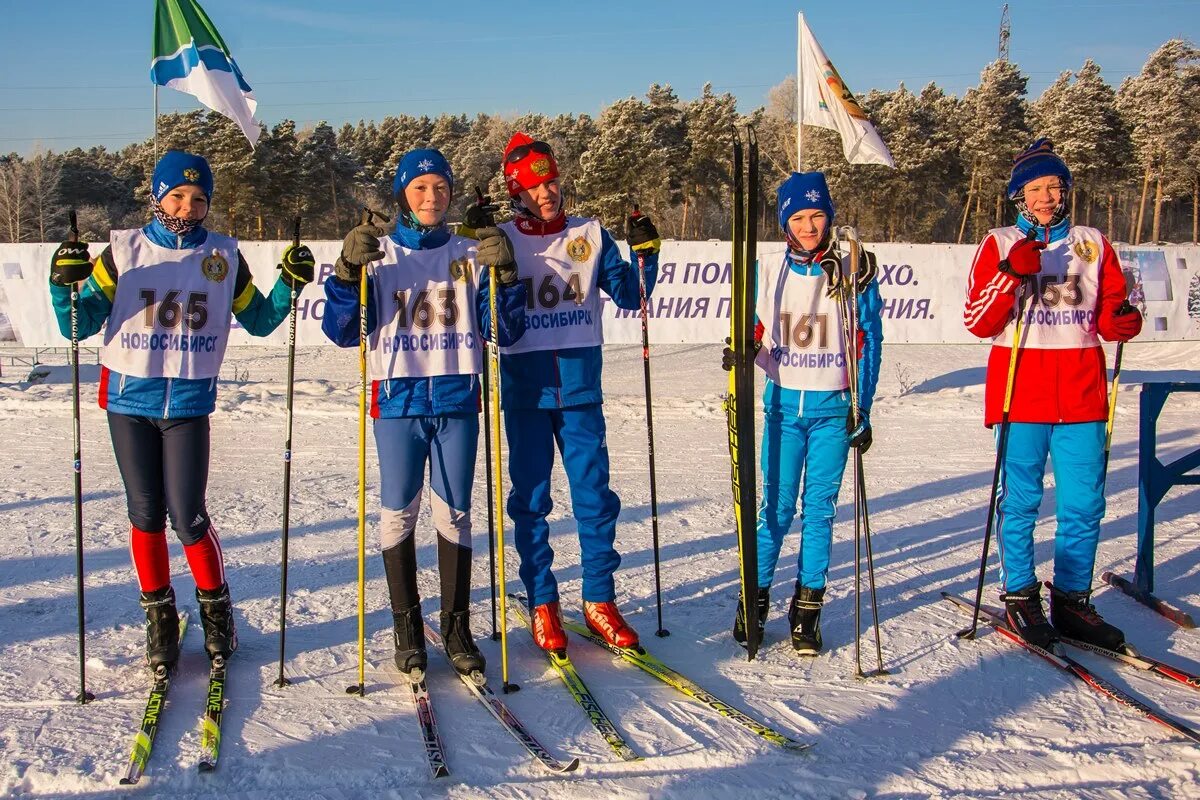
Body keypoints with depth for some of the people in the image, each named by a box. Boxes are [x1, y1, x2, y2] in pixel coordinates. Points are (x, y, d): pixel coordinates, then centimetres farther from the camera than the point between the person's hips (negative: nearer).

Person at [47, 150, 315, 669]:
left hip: (190, 402, 0)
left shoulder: (223, 256, 3)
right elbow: (80, 326, -1)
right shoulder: (124, 251, 0)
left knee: (187, 515, -4)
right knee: (145, 514, 7)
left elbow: (259, 321, 12)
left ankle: (216, 608, 18)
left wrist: (290, 284, -3)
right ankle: (159, 618, 22)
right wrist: (64, 286, -19)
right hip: (129, 399, 1)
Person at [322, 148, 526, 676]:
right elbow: (343, 332, 0)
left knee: (454, 513, 4)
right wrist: (348, 272, -14)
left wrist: (504, 276, -8)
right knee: (399, 513, 2)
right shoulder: (378, 255, 6)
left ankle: (456, 627, 13)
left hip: (458, 400, 1)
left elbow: (503, 332, 6)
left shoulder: (469, 255, 8)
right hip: (398, 399, -1)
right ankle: (407, 627, 15)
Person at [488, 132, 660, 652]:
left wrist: (645, 253, -9)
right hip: (525, 391, -1)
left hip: (580, 389, 1)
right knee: (531, 500, 5)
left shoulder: (591, 235, 6)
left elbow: (629, 295, 7)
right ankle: (542, 604, 16)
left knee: (595, 496, 2)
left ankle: (599, 601, 15)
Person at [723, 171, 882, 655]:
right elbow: (758, 333, 12)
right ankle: (756, 597, 15)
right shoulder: (771, 273, 4)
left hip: (833, 407, -1)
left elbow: (867, 343, 1)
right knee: (777, 507, 1)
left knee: (820, 509, 4)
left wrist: (862, 410, -3)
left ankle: (807, 608, 14)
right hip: (784, 403, 1)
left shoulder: (854, 273, -1)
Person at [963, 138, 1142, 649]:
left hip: (1082, 395, 3)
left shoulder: (1093, 244, 13)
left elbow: (1109, 314, 14)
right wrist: (1012, 274, -18)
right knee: (1020, 500, 2)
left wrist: (1121, 320, -9)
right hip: (1021, 392, -3)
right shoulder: (1000, 245, 5)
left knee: (1084, 504, 4)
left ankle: (1072, 601, 16)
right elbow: (977, 322, -5)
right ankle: (1020, 598, 15)